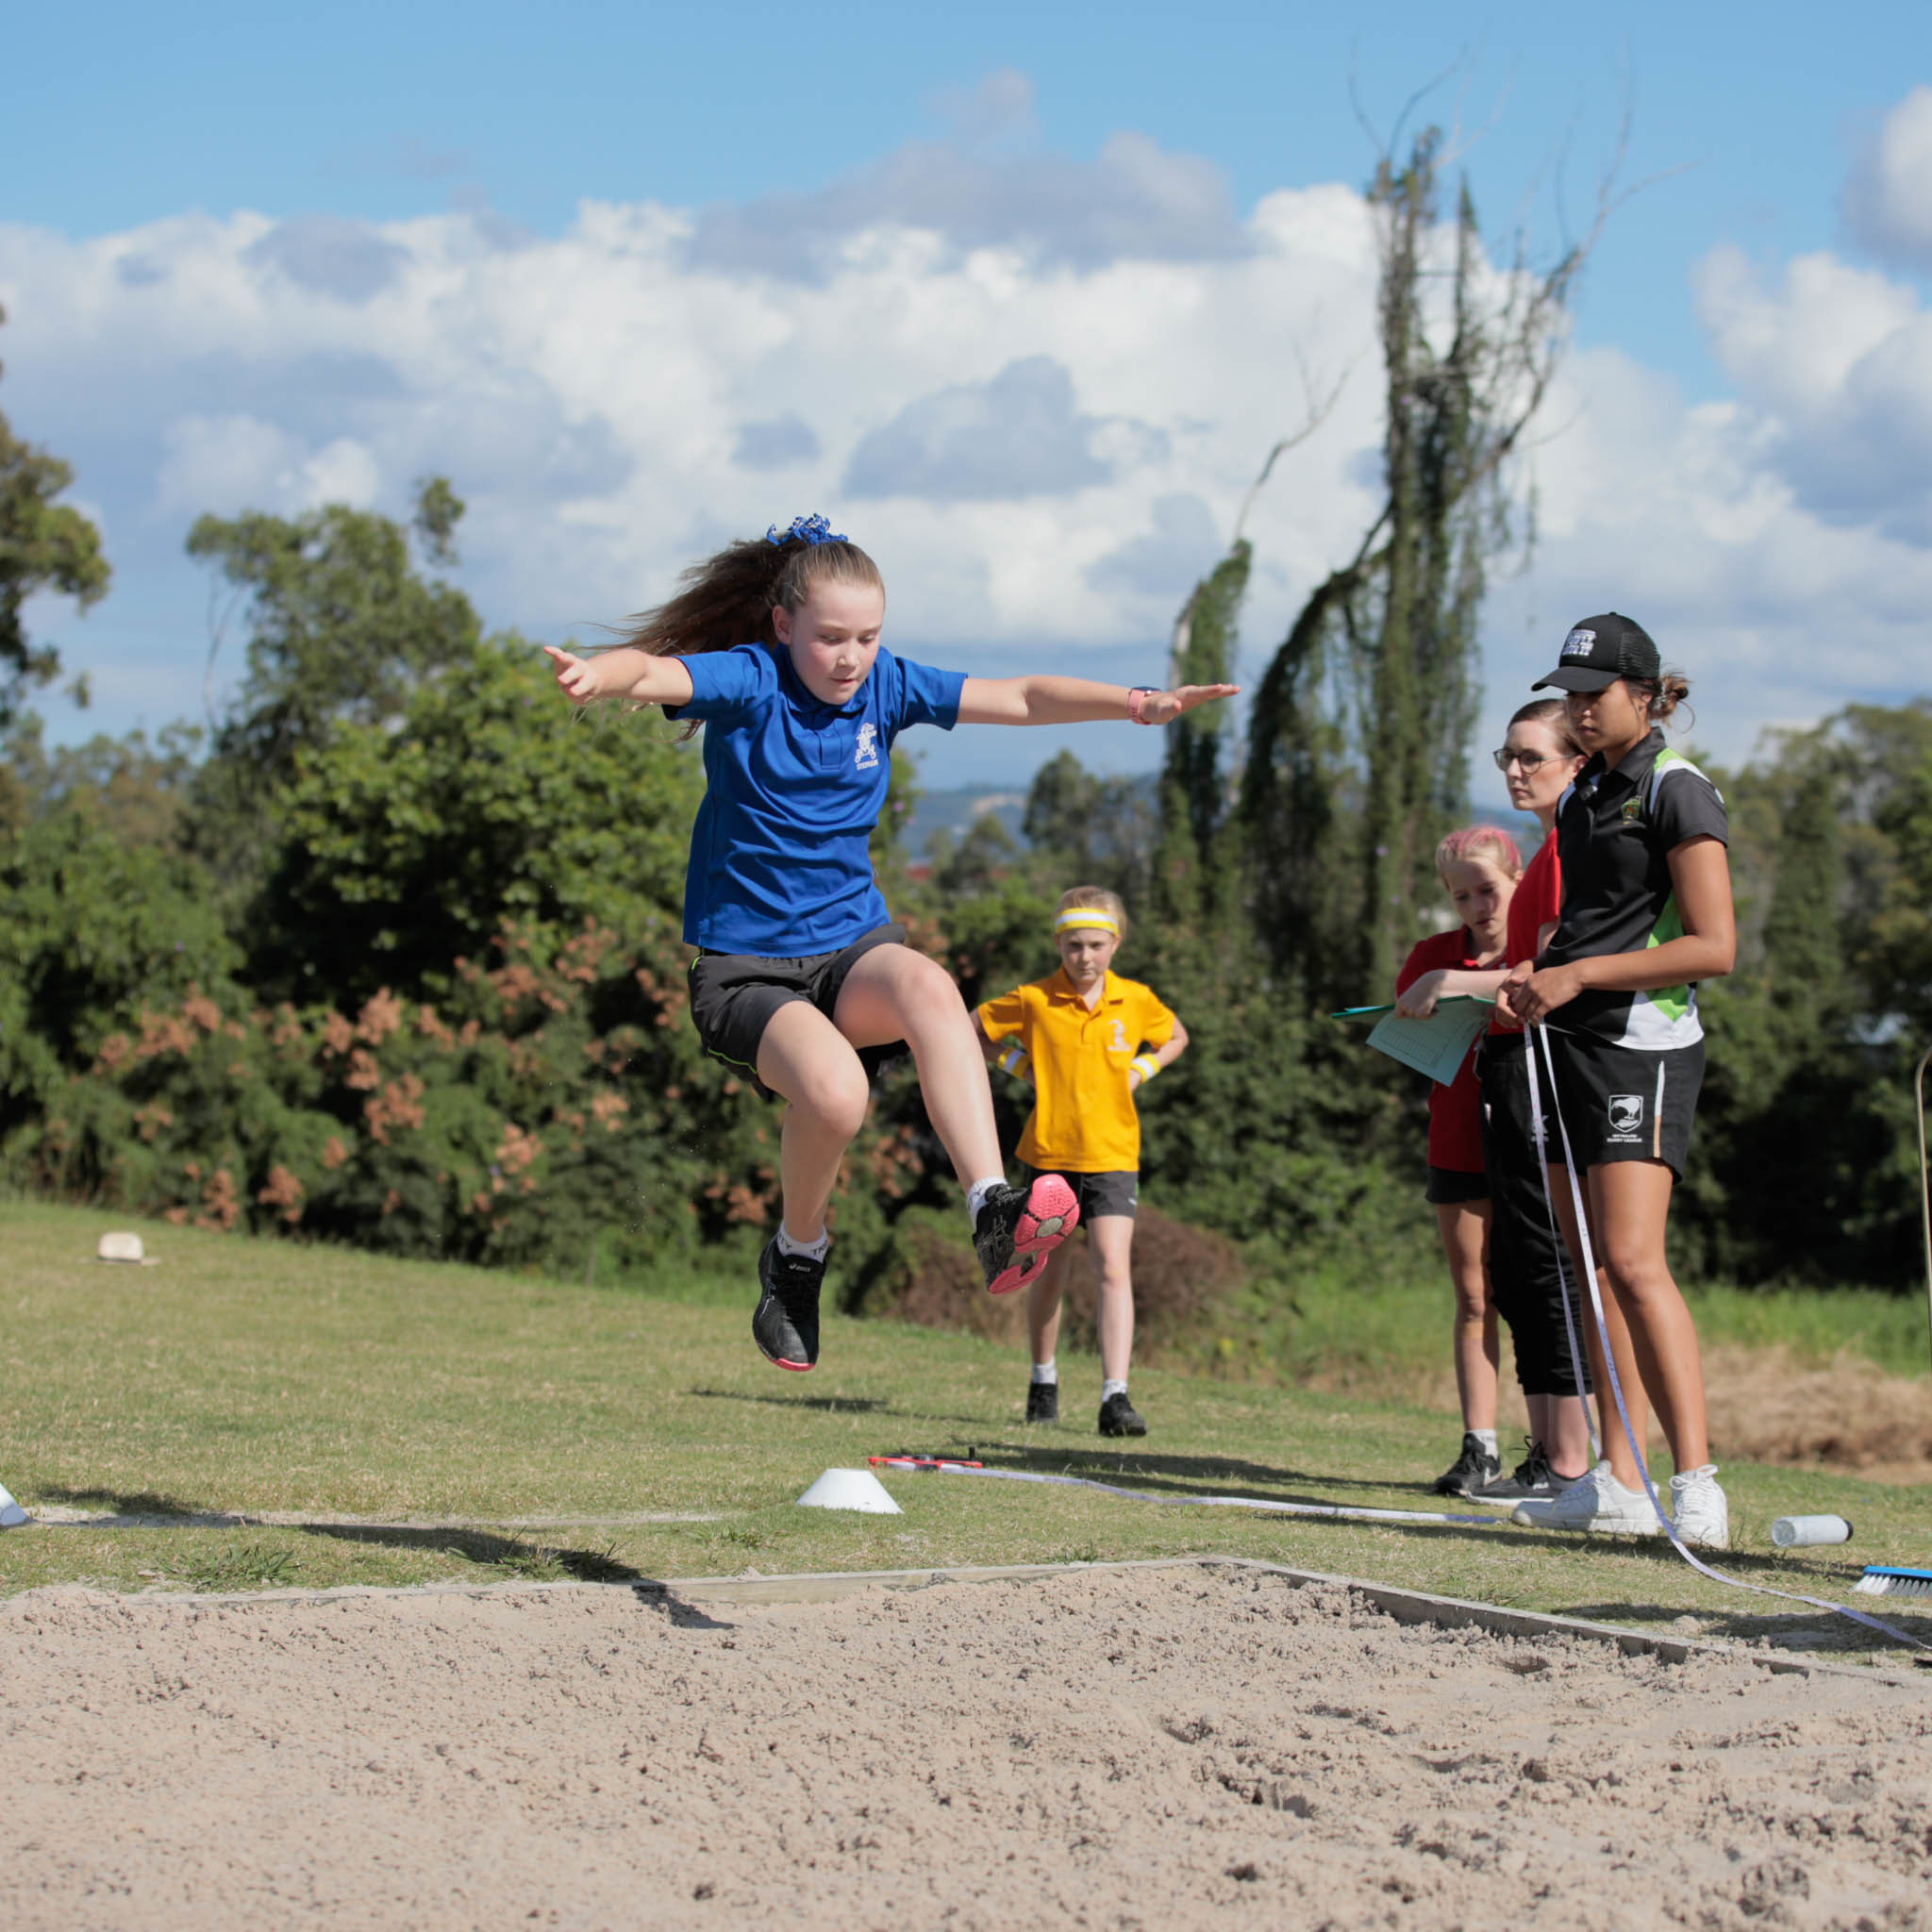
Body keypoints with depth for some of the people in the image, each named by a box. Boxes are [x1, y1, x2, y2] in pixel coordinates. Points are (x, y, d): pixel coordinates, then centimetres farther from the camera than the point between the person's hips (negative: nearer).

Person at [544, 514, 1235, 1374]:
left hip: (854, 944, 3)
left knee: (927, 986, -34)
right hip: (745, 968, -3)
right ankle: (798, 1252, -1)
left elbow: (1020, 698, -1)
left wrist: (1139, 703, -16)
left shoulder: (887, 686, 2)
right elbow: (655, 673, -31)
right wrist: (599, 674, -55)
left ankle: (994, 1214, -41)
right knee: (835, 1090, -33)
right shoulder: (748, 682, -11)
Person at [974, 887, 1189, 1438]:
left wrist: (1139, 1072, 3)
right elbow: (971, 1028, 9)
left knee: (1113, 1270, -13)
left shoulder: (1135, 1001, 0)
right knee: (1048, 1276, 11)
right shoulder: (1034, 1000, -5)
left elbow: (1176, 1038, 19)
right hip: (1049, 1152, 0)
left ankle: (1115, 1397, -17)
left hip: (1113, 1154, 0)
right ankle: (1043, 1380, 31)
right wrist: (1020, 1066, -2)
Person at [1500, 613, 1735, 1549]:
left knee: (1633, 1262, -18)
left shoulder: (1678, 792, -8)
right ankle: (1619, 1482, 10)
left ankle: (1697, 1488, -20)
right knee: (1589, 1265, 6)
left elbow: (1714, 948, -14)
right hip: (1570, 1046, 9)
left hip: (1644, 1048, -9)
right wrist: (1535, 976, 9)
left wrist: (1580, 976, -17)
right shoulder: (1580, 799, 17)